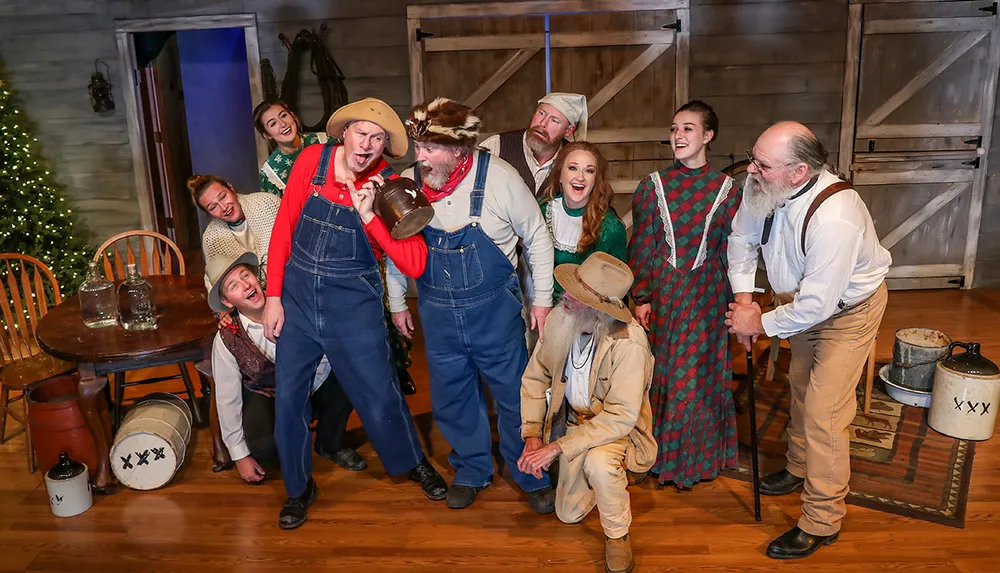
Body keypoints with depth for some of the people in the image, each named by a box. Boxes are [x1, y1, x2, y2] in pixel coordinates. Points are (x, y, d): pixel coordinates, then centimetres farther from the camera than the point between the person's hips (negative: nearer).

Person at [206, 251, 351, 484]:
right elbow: (227, 399, -10)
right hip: (266, 401, -2)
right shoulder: (226, 340, -19)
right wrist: (240, 456, -6)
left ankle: (330, 444, 1)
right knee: (265, 446, -34)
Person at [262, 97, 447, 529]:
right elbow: (283, 228, 1)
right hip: (296, 296, 2)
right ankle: (298, 488, 32)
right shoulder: (312, 161, -6)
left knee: (378, 397, 6)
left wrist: (369, 216, -25)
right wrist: (273, 296, -2)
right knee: (288, 399, 9)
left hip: (353, 304, -2)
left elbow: (414, 265, -18)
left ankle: (411, 462, 37)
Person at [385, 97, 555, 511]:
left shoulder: (499, 178, -15)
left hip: (494, 309, -3)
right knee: (452, 398, 16)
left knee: (515, 397, 9)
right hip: (437, 313, 3)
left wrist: (542, 299, -2)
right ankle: (472, 471, 39)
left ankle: (532, 478, 31)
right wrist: (397, 302, 14)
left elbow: (537, 238, -3)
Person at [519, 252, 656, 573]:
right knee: (569, 514, 11)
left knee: (597, 461, -38)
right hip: (573, 422, 5)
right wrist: (532, 435, -14)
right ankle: (609, 473, 39)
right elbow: (534, 377, -4)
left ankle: (617, 534, -8)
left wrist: (556, 447, -33)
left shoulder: (628, 342, -32)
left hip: (616, 426, -5)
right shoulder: (559, 319, -17)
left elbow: (621, 416, -31)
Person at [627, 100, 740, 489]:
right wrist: (641, 298, -5)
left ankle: (695, 457, 26)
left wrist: (735, 303, 3)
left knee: (698, 375, 6)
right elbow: (641, 249, 0)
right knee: (660, 372, 8)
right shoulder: (653, 186, 0)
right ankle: (661, 454, 27)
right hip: (662, 290, 1)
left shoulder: (726, 189, -1)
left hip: (707, 294, 0)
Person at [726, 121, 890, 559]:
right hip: (802, 297, 8)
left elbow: (816, 304, -35)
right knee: (801, 385, 24)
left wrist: (760, 324, -22)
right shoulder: (762, 185, -21)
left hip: (848, 308, -7)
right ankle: (800, 469, 49)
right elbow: (742, 238, -3)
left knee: (823, 414, -8)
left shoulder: (835, 220, -41)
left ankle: (821, 523, 11)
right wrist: (743, 298, -10)